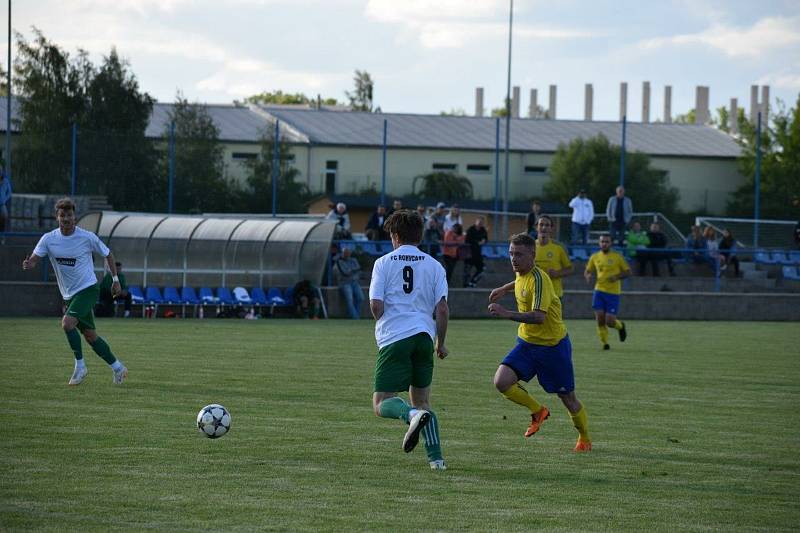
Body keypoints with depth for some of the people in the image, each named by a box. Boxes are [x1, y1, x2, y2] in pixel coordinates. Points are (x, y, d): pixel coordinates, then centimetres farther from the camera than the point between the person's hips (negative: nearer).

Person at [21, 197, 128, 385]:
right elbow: (33, 260, -9)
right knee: (90, 335, 10)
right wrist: (28, 265, -33)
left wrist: (115, 280, 7)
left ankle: (80, 366, -11)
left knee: (67, 323, -25)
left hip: (88, 289, -5)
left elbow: (107, 254, 5)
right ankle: (117, 368, 24)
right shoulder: (48, 239, -3)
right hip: (69, 295, 5)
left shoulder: (87, 237, -10)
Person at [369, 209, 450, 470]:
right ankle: (436, 457, 3)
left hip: (393, 338, -4)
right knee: (421, 399, 17)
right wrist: (440, 343, 15)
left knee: (381, 404, -1)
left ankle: (413, 415, -34)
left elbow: (376, 306, -5)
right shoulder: (434, 266, 10)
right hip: (424, 336, 4)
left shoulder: (384, 263, 3)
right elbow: (442, 309, 2)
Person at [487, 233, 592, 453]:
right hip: (527, 343, 7)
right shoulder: (521, 274, 2)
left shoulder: (538, 280, -25)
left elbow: (539, 317, -36)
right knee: (502, 382, -14)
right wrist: (504, 289, 26)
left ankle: (585, 439, 31)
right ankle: (538, 411, 10)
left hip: (553, 346, -7)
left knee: (568, 399, 5)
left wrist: (507, 314, -43)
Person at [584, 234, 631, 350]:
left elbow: (628, 272, 2)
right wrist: (588, 276, -8)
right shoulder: (595, 257, 7)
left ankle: (620, 326, 28)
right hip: (599, 290, 3)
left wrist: (617, 276, -16)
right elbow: (587, 271, 17)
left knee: (610, 322, -7)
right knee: (600, 318, -7)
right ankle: (604, 343, 12)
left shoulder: (617, 257, -2)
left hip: (613, 292, -3)